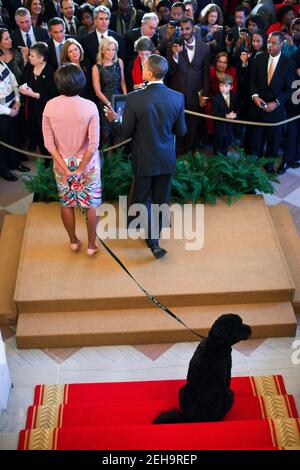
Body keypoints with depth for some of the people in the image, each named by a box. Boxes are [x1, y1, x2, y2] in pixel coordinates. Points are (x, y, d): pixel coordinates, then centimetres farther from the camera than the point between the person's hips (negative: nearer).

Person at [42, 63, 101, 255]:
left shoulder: (50, 106, -13)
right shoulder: (90, 106, -20)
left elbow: (49, 143, -10)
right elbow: (93, 144, -20)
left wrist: (65, 168, -8)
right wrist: (80, 170, -13)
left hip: (62, 164, 2)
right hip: (87, 164, -2)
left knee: (67, 204, 21)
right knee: (91, 205, 15)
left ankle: (74, 241, 38)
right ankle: (91, 245, 27)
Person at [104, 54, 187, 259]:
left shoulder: (134, 98, -20)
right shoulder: (178, 98, -11)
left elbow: (125, 132, -12)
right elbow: (181, 131, -2)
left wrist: (113, 121, 7)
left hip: (143, 159, -2)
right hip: (166, 159, 2)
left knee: (142, 198, 16)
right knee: (161, 200, 17)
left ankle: (152, 239, 6)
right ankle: (154, 238, 32)